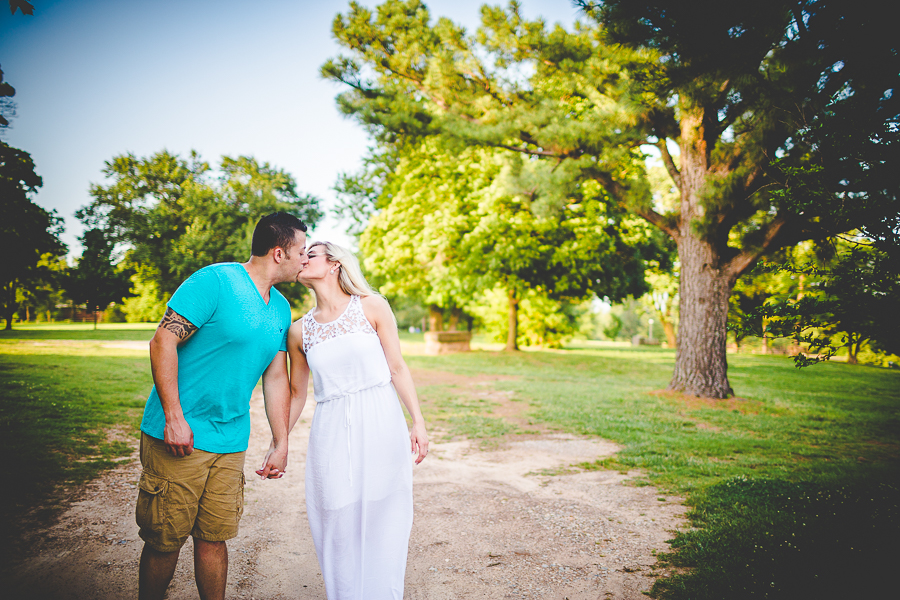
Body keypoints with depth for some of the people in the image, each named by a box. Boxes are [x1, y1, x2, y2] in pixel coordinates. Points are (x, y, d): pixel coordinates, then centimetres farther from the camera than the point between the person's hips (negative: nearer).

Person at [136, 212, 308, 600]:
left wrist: (281, 444, 12)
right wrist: (174, 418, -19)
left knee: (213, 537, 11)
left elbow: (276, 378, 14)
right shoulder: (216, 280, -13)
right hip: (179, 436, -6)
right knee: (165, 541, 5)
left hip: (230, 442, 6)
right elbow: (163, 341, -15)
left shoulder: (281, 309, 10)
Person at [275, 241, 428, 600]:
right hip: (332, 434, 2)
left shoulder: (371, 306, 0)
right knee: (339, 526, 6)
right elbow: (296, 394, 15)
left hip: (381, 426, -2)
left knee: (382, 523, 5)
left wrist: (418, 422, -4)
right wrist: (277, 444, 16)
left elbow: (397, 368, 0)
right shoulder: (299, 331, 7)